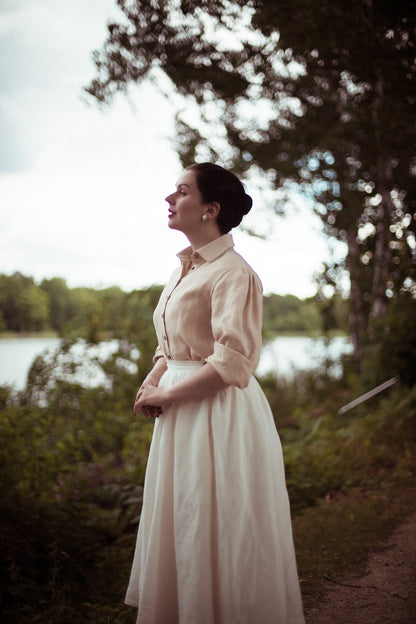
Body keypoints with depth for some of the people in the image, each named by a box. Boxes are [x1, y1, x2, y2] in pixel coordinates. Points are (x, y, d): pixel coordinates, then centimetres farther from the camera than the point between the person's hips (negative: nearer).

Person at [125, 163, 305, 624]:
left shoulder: (232, 272, -15)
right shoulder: (183, 270, 12)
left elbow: (231, 364, -21)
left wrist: (166, 396, -14)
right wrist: (151, 382, 1)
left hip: (219, 416, -9)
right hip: (180, 417, 9)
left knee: (216, 533, 4)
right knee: (179, 529, 17)